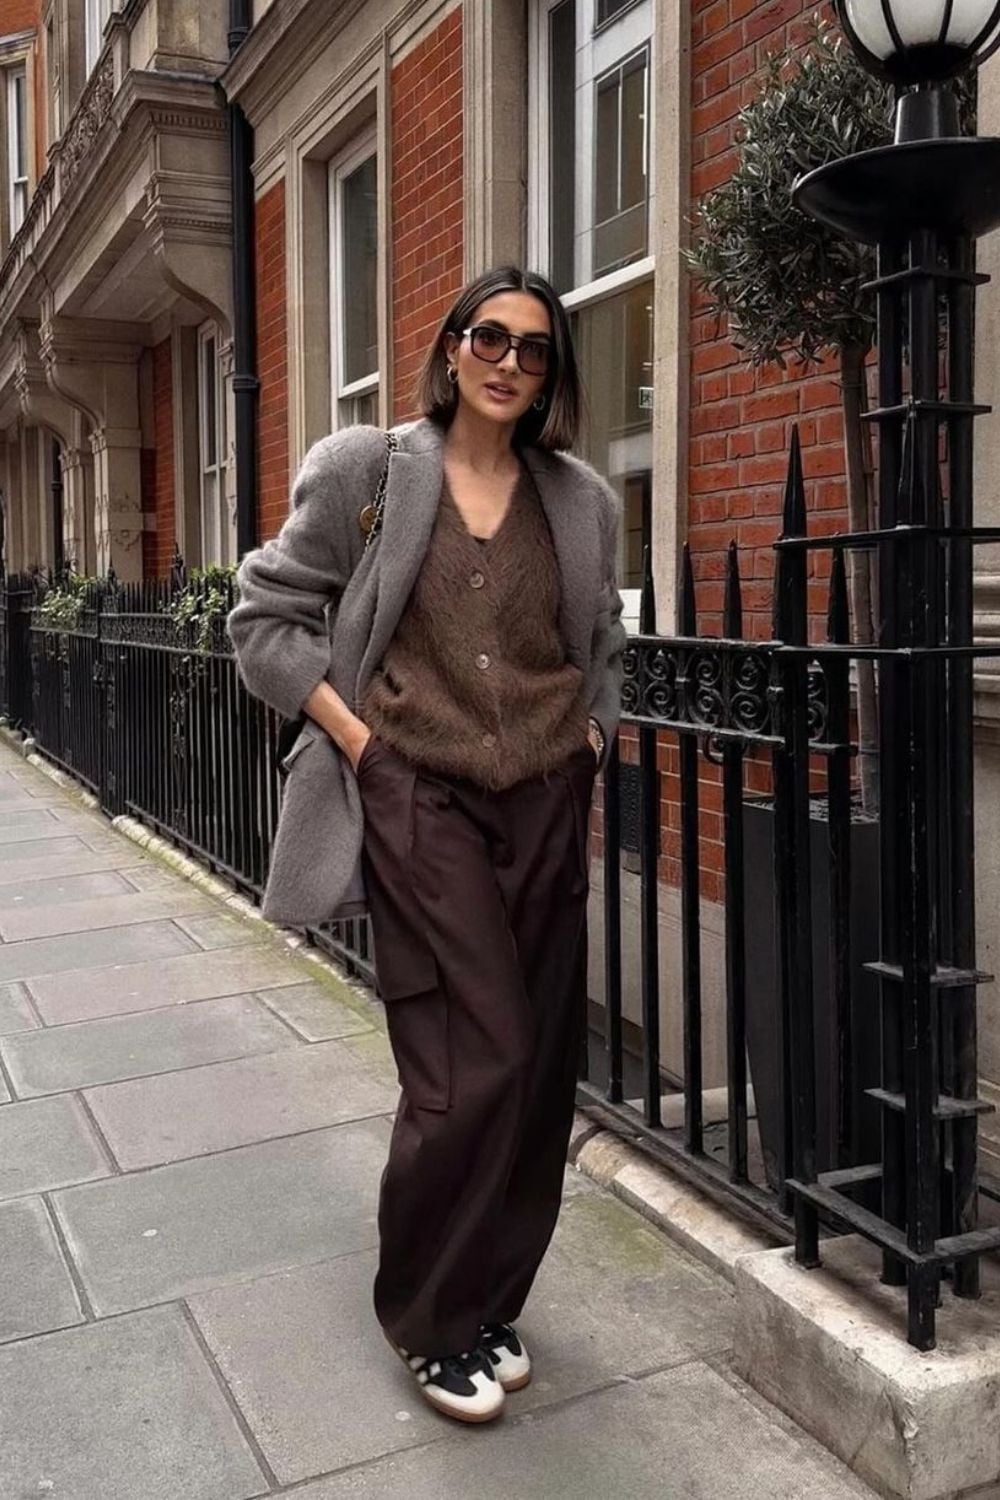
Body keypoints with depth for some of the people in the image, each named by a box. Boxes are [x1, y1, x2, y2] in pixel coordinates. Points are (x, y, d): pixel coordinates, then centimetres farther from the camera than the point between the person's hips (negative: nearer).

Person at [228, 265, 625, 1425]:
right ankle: (429, 1319, 16)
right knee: (475, 1064, -8)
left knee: (541, 1065, 6)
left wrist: (588, 752, 11)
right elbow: (265, 614, 1)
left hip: (546, 805, 4)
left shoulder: (580, 500, 10)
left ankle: (489, 1307, 27)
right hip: (420, 802, -4)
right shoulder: (367, 471, 0)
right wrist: (358, 740, -7)